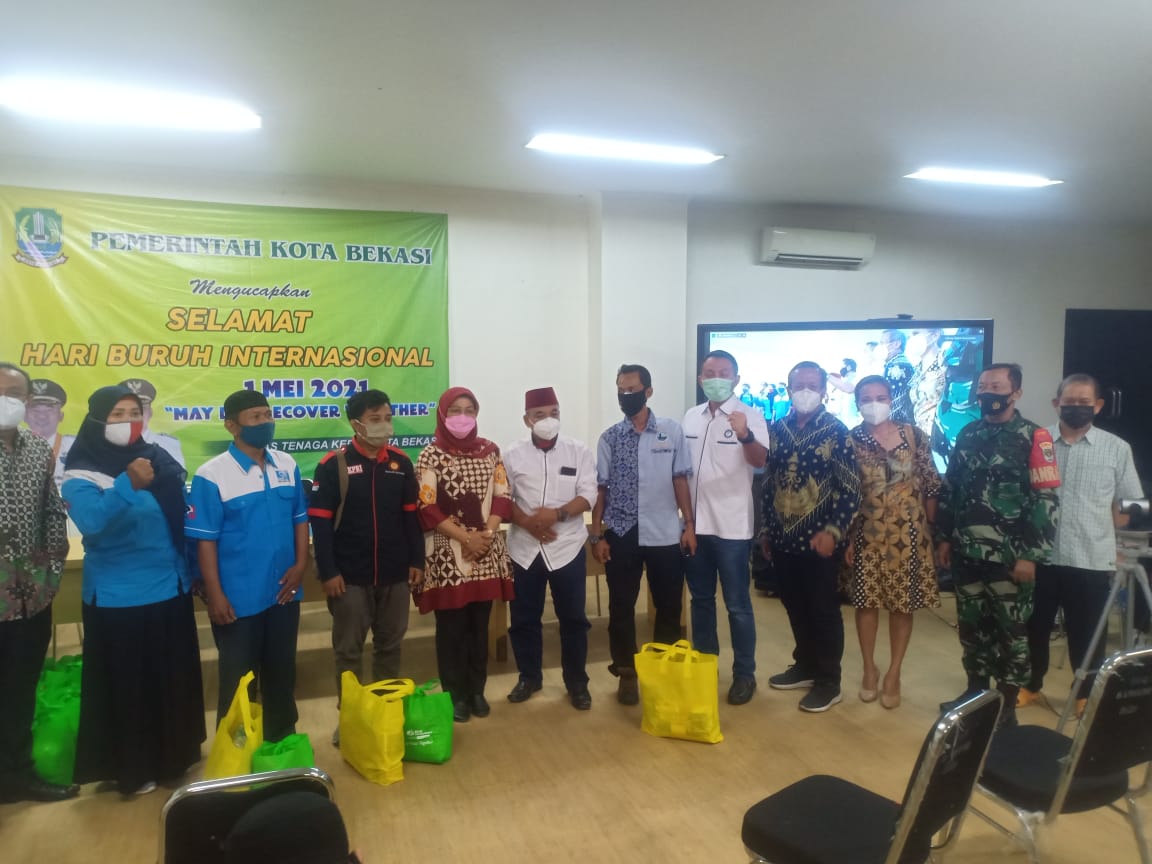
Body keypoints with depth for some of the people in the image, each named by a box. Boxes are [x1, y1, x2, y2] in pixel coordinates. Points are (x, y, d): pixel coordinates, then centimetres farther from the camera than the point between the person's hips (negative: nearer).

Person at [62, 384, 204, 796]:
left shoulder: (158, 459, 3)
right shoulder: (82, 472, -10)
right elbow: (90, 521, -28)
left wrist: (190, 573, 13)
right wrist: (127, 485, -42)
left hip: (170, 590, 5)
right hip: (118, 598, -5)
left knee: (173, 680, 16)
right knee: (125, 686, 6)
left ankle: (173, 756, 34)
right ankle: (130, 769, 23)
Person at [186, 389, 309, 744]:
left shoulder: (287, 465, 1)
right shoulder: (212, 475, -13)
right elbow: (205, 539, -12)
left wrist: (300, 564, -3)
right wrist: (214, 595, -13)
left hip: (283, 592, 5)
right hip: (238, 598, -4)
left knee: (282, 672, 19)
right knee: (238, 679, 11)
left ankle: (283, 742, 37)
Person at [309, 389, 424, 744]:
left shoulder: (401, 462, 4)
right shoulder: (334, 464, -7)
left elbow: (411, 515, 9)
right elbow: (320, 522, -8)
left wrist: (417, 560, 5)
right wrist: (328, 571, -12)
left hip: (395, 573, 3)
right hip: (350, 576, -3)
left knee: (389, 646, 14)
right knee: (348, 650, 8)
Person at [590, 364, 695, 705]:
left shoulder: (672, 431, 0)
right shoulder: (609, 437, 1)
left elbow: (680, 480, 2)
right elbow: (600, 488, 2)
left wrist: (689, 525, -2)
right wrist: (596, 535, -1)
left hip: (665, 534, 0)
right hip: (621, 535, 1)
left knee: (669, 606, 10)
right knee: (621, 608, 7)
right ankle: (626, 674, 24)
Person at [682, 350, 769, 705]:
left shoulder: (749, 416, -9)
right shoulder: (691, 417, 7)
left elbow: (761, 461, -24)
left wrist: (745, 436, -44)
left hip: (731, 526, -5)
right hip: (695, 523, 5)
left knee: (737, 605, 4)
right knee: (701, 599, 16)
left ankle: (744, 674, 17)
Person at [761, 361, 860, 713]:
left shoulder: (837, 432, -7)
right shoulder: (777, 429, 7)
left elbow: (850, 488, -10)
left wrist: (833, 530, -18)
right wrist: (766, 528, 12)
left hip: (819, 539, -5)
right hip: (784, 538, 5)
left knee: (823, 610, 4)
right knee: (795, 607, 15)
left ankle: (829, 681, 17)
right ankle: (805, 666, 32)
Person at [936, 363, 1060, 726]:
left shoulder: (1033, 437, -7)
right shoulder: (968, 434, 9)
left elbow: (1046, 500, -11)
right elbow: (950, 489, 14)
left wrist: (1031, 555, -15)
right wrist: (944, 537, 11)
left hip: (1009, 556, -5)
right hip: (967, 553, 5)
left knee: (1010, 630, 6)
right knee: (971, 626, 14)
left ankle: (1007, 705, 19)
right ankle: (976, 690, 30)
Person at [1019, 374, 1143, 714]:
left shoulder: (1117, 448, 2)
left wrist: (1097, 528, -4)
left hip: (1092, 560, 0)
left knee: (1087, 634, 11)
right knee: (1034, 626, 13)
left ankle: (1088, 694, 31)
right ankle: (1030, 685, 31)